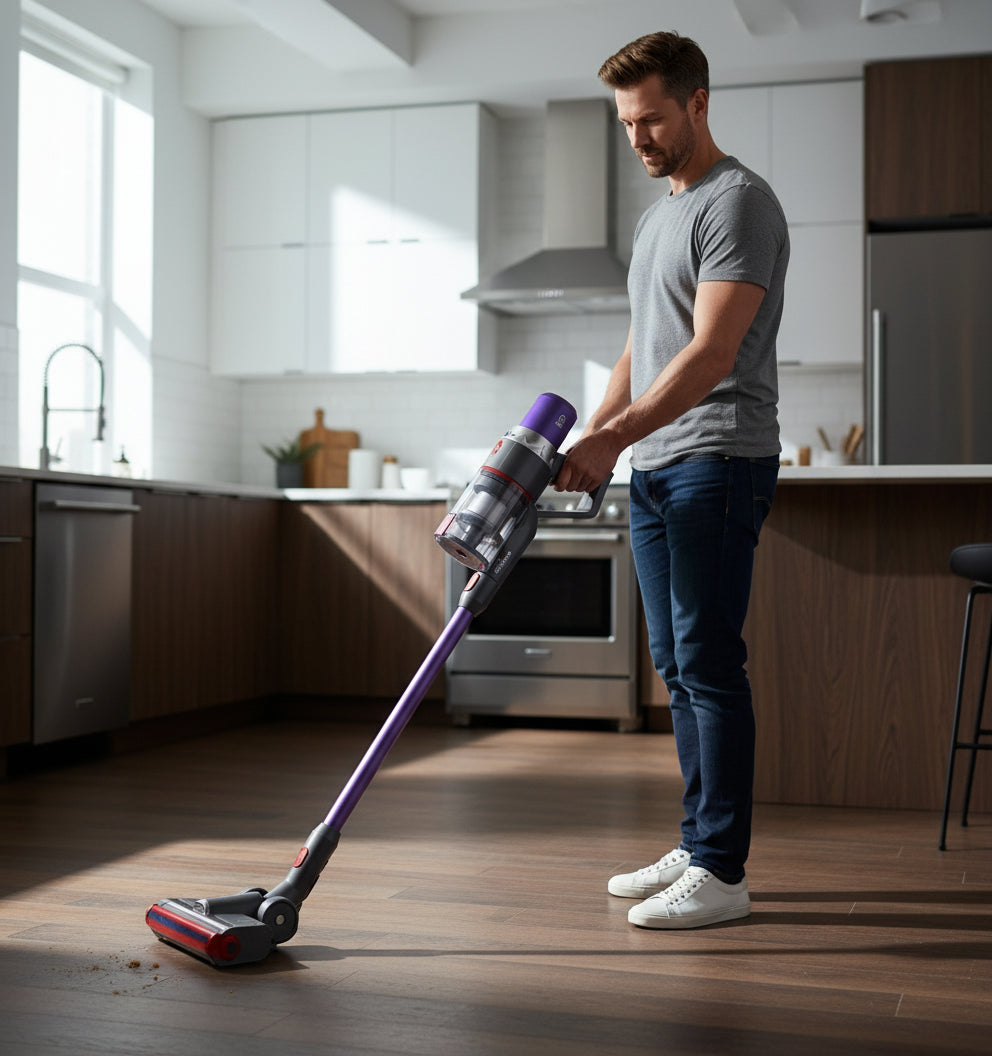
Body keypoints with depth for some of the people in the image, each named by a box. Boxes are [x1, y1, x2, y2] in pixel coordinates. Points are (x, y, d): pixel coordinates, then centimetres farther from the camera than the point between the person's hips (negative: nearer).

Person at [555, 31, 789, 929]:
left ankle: (722, 873, -3)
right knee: (677, 665, 10)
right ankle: (696, 850, 19)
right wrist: (588, 444, 13)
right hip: (653, 469, 9)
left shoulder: (738, 202, -8)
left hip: (717, 462, -9)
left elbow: (712, 354, -20)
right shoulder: (658, 217, 22)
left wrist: (613, 436, -26)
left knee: (708, 661, -9)